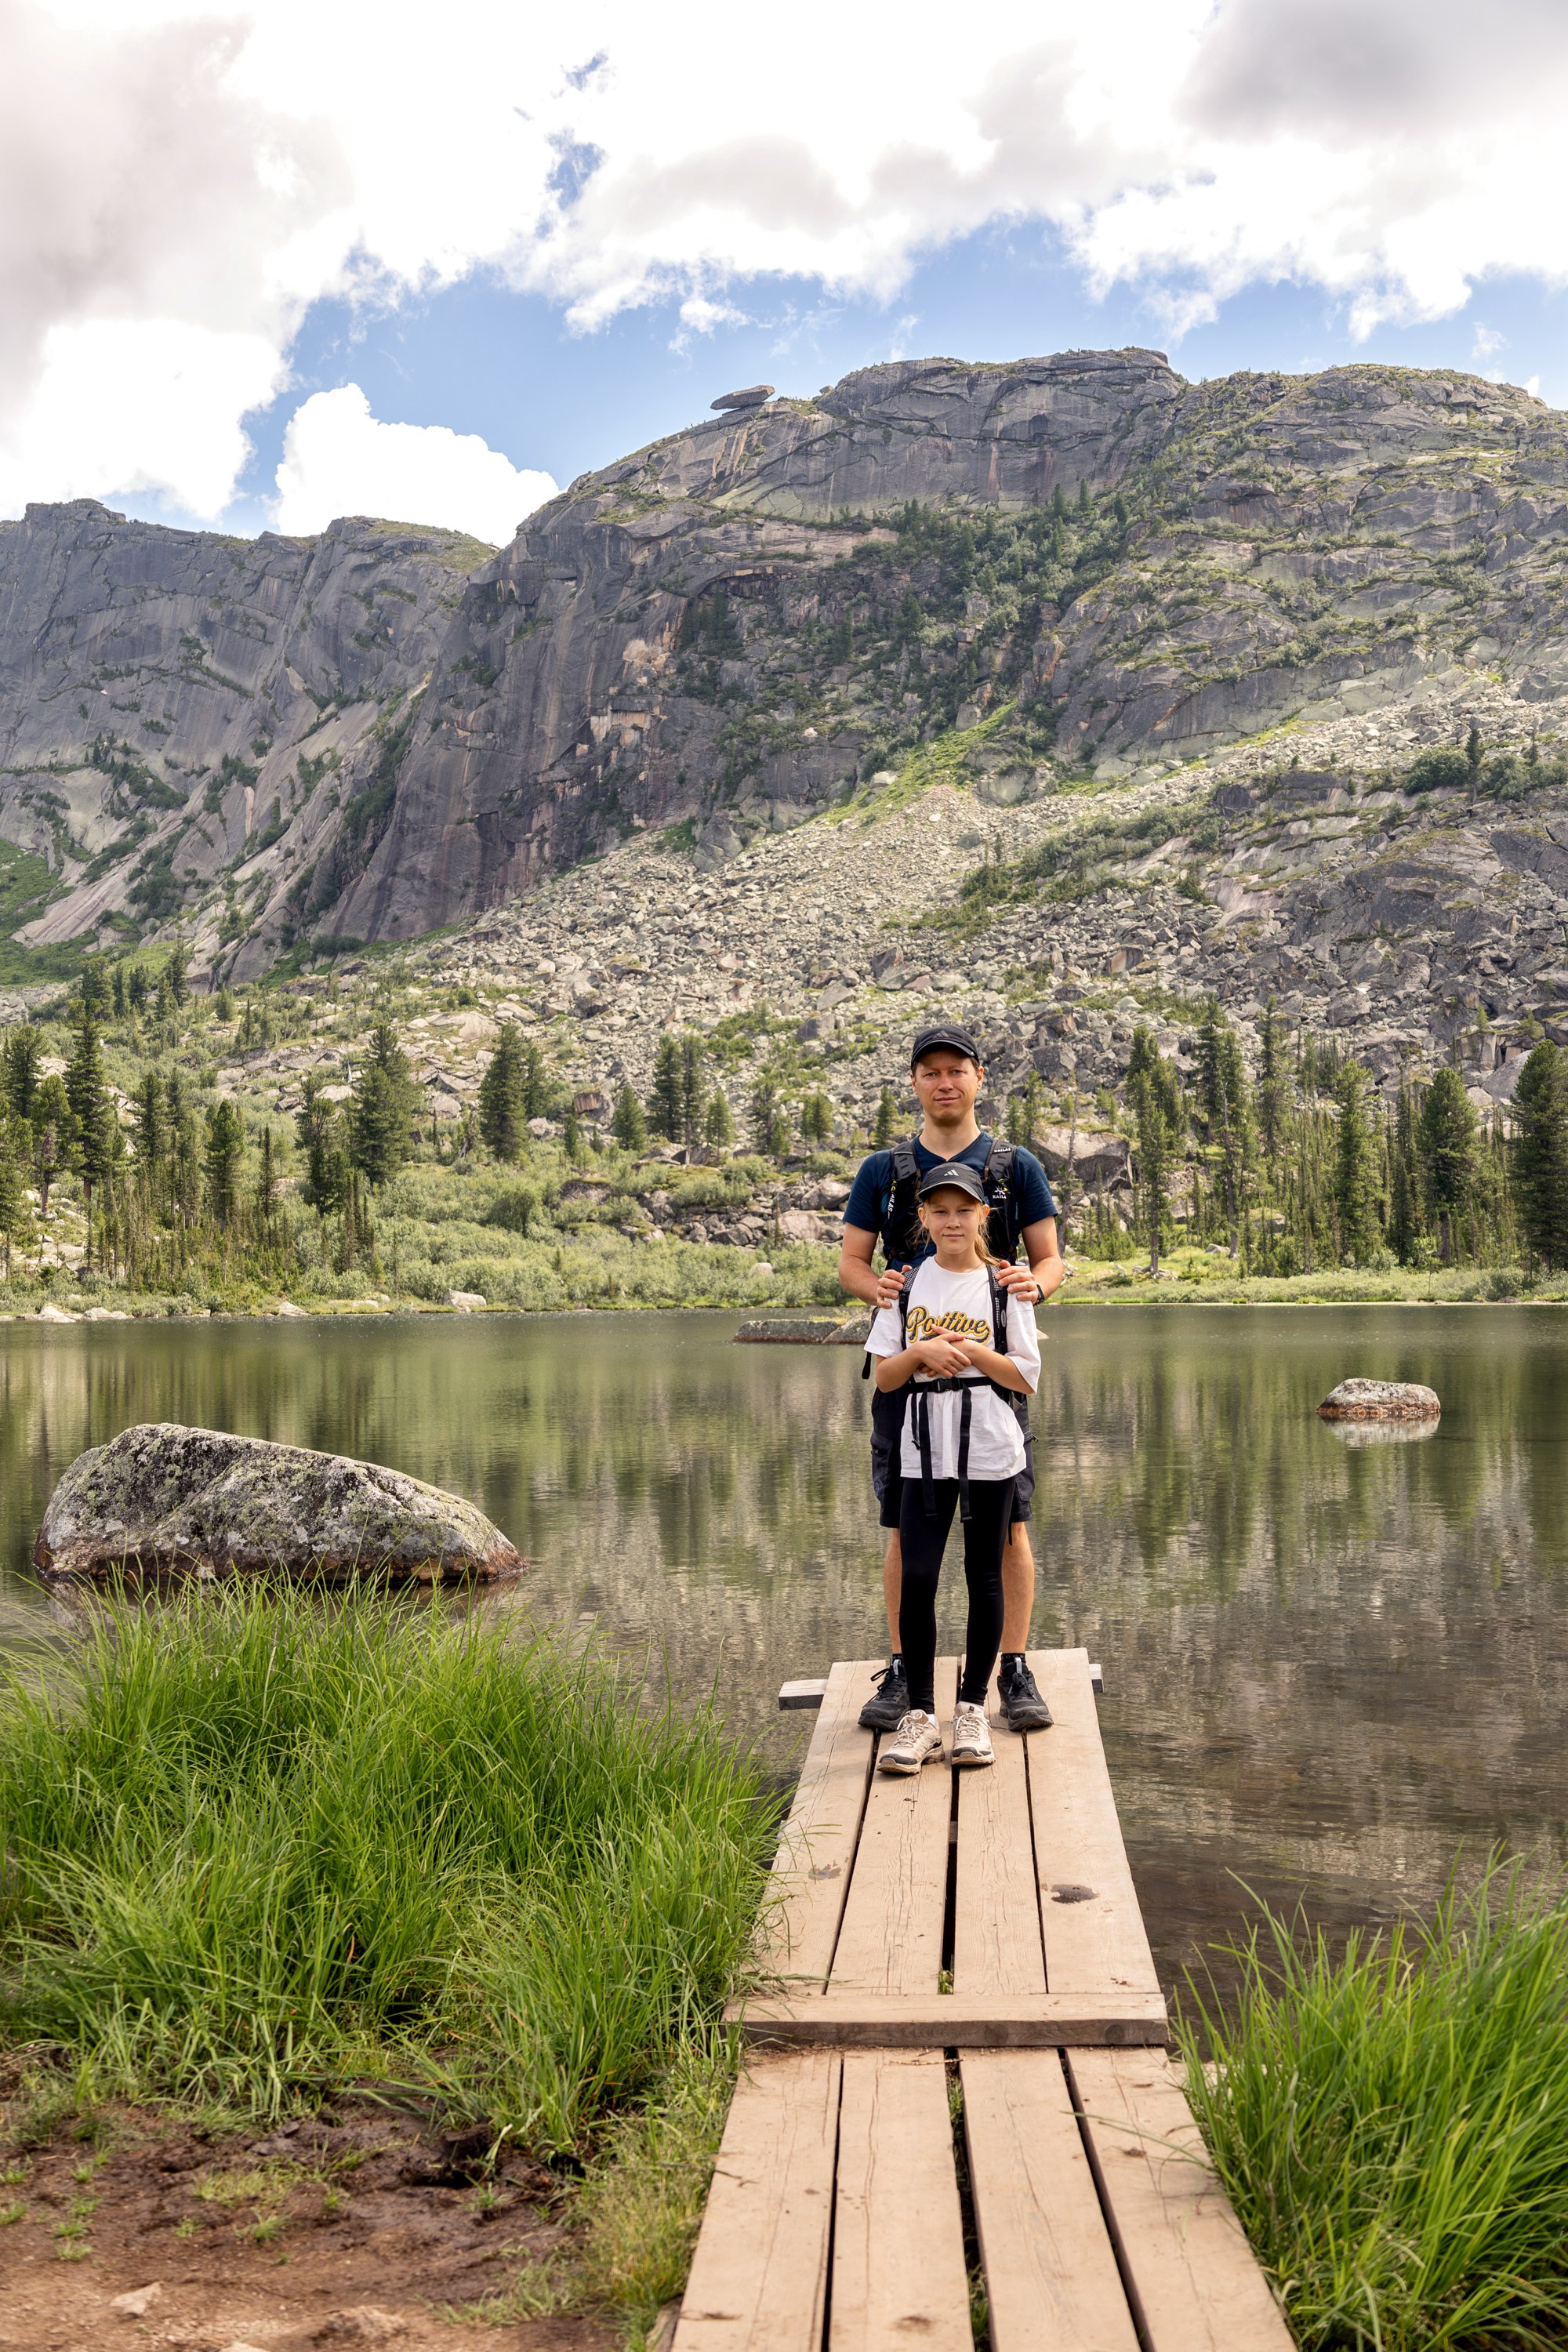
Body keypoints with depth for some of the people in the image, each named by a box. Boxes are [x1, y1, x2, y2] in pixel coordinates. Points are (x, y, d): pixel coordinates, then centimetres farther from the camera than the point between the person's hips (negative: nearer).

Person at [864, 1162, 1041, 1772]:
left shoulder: (1004, 1287, 2)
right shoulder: (907, 1285, 8)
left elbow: (1027, 1378, 0)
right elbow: (883, 1378, 6)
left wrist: (971, 1350, -14)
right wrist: (921, 1351, -13)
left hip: (990, 1449, -1)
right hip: (924, 1451, 1)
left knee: (983, 1576, 5)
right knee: (916, 1577, -5)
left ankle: (973, 1709, 16)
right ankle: (919, 1715, 2)